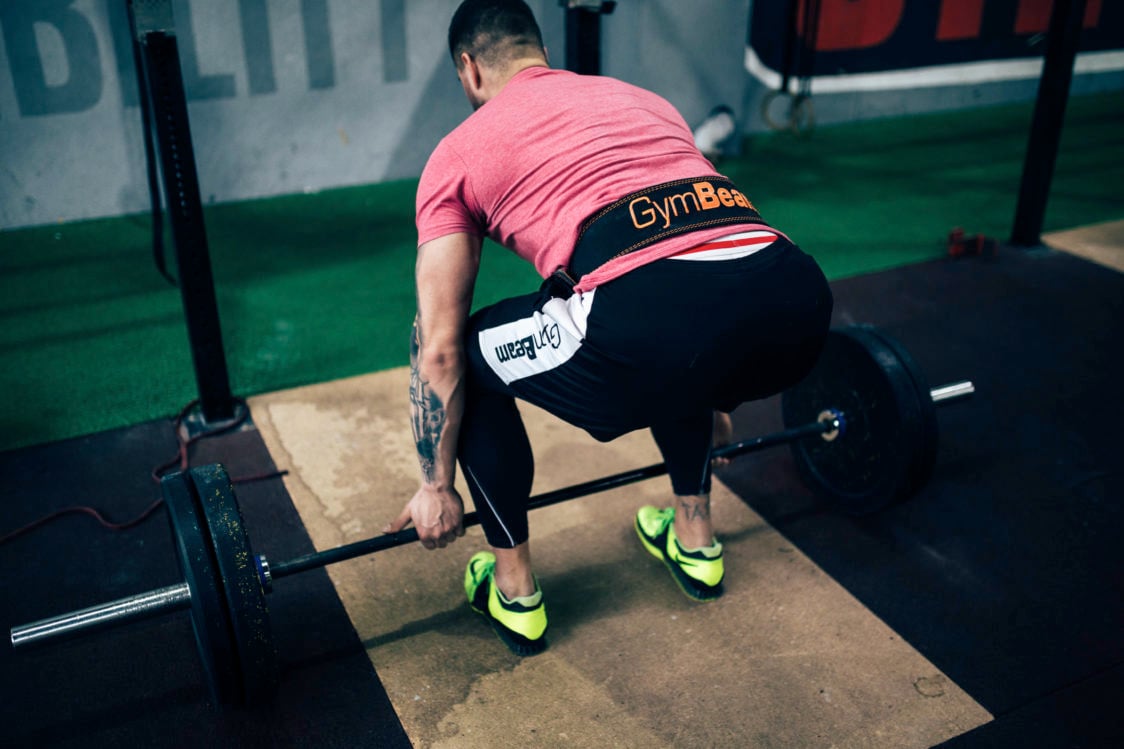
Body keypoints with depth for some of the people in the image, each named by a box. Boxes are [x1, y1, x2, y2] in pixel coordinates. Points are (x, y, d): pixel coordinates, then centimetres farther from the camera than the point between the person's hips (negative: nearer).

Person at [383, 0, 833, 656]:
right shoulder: (642, 99, 36)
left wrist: (437, 487, 30)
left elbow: (439, 345, 17)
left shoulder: (460, 151, 21)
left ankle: (515, 593, 31)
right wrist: (712, 392, 56)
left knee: (463, 359, 22)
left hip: (653, 327, -6)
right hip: (798, 306, 7)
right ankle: (695, 542, 46)